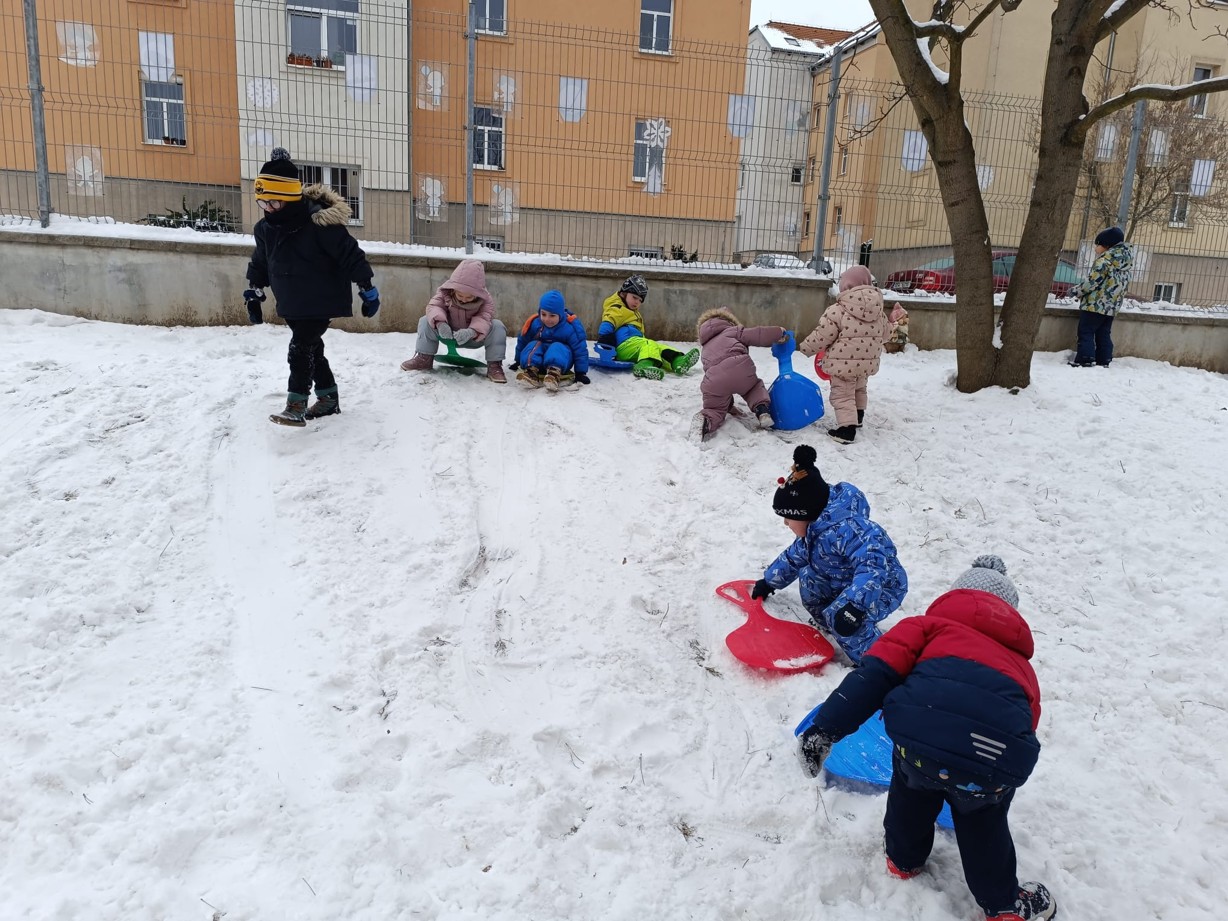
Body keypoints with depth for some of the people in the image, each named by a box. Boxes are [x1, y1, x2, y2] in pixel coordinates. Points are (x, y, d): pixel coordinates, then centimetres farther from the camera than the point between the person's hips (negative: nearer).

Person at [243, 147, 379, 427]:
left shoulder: (319, 222, -21)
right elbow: (260, 262, 18)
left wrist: (367, 289, -13)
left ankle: (296, 406, -10)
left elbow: (349, 253, -16)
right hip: (292, 305, 7)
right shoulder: (265, 227, 2)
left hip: (321, 301, -7)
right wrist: (254, 294, 22)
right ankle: (328, 398, 28)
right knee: (311, 349, 14)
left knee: (300, 350, -14)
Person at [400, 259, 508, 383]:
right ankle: (424, 358, -9)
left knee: (498, 326, -26)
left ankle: (494, 365, -20)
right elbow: (434, 306, -24)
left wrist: (471, 332, -51)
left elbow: (484, 318, -31)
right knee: (426, 321, -19)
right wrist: (440, 323, -46)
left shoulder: (486, 300, -20)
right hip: (449, 334, 1)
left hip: (474, 337, -1)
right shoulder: (444, 293, -16)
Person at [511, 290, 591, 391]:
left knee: (557, 348, -33)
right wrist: (518, 361, 17)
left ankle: (555, 373, -62)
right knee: (533, 345, -25)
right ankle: (532, 370, -50)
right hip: (538, 364, 3)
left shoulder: (570, 327, -16)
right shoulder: (534, 323, -7)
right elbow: (522, 342, 8)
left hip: (559, 361, -3)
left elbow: (580, 350, -13)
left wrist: (581, 373, -16)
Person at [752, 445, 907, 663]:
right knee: (808, 577, 2)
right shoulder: (812, 529, -2)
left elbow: (874, 565, -50)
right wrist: (769, 582, 29)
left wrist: (853, 605, -58)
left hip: (884, 588, -10)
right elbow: (794, 556, 18)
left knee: (839, 615, -29)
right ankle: (828, 627, 20)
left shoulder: (843, 528, -37)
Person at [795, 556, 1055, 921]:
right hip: (997, 765, 3)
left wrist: (827, 728, 5)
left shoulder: (933, 625, 27)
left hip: (921, 737, -2)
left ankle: (903, 858, 54)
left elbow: (876, 673, 9)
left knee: (911, 788, 34)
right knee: (983, 821, 36)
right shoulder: (1020, 662, 38)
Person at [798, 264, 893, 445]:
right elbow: (885, 333, 15)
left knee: (843, 395, -1)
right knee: (859, 389, 29)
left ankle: (847, 428, -12)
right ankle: (858, 417, 45)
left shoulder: (837, 311, -18)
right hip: (867, 362, 7)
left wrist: (805, 348, 1)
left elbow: (823, 335, -15)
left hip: (844, 362, -7)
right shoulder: (878, 311, 3)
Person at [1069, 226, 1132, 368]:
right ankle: (1103, 361, 15)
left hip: (1096, 304, -8)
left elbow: (1093, 280, -18)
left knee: (1086, 332, -3)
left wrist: (1075, 291, -7)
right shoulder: (1126, 261, 12)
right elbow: (1124, 285, 17)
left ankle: (1085, 360, -7)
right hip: (1111, 306, 8)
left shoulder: (1105, 259, -15)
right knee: (1104, 334, 13)